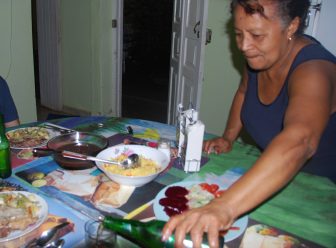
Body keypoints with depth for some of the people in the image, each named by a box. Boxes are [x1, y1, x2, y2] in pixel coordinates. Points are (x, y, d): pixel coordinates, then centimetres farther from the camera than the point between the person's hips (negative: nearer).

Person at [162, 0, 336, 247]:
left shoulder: (313, 71, -32)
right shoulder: (260, 56, -10)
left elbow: (298, 142, -50)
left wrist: (223, 206, -63)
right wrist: (228, 136, -3)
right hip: (275, 176, 5)